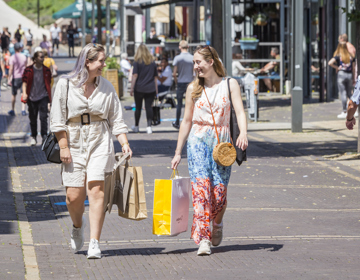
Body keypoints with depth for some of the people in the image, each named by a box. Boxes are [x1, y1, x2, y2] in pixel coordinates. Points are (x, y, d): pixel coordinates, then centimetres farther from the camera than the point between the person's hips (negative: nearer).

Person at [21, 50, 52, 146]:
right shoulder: (28, 70, -1)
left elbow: (48, 84, 12)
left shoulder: (46, 70, 5)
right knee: (33, 118, 8)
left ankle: (44, 136, -15)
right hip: (32, 98, 0)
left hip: (43, 97, 0)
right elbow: (25, 82, -1)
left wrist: (50, 97, 13)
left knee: (43, 116, -14)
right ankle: (33, 137, 22)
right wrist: (24, 93, -18)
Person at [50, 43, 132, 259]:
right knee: (74, 196, -2)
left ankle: (94, 244, -11)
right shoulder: (66, 84, -2)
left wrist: (124, 143, -5)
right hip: (74, 143, -1)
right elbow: (57, 120, 0)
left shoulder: (106, 87, 5)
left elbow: (116, 119, 7)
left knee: (96, 191, -12)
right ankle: (78, 225, 33)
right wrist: (64, 147, -6)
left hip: (100, 143, 1)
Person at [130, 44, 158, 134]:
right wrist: (156, 89, 18)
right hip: (150, 89, 2)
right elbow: (155, 77, 13)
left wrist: (132, 88, -7)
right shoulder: (152, 62, 9)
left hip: (139, 89, -2)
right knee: (149, 107, -1)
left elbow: (135, 76, -9)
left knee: (138, 107, 9)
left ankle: (136, 126, 22)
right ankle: (149, 126, -11)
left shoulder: (137, 62, -3)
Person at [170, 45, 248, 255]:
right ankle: (203, 239, -17)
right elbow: (187, 121, 14)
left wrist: (243, 134, -26)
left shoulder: (229, 85, 4)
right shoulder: (193, 89, 10)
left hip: (222, 142, -1)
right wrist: (178, 152, 13)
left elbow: (240, 112, -6)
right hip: (198, 141, 1)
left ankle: (217, 224, 28)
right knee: (201, 189, -15)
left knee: (219, 191, -5)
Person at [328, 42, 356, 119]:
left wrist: (337, 67, -3)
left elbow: (330, 63, -18)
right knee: (349, 93, 15)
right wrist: (354, 79, 14)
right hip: (349, 75, 3)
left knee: (343, 93, -1)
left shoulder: (338, 56, -4)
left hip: (341, 74, -3)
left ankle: (344, 112, -2)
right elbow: (353, 68, 9)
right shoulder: (351, 56, 7)